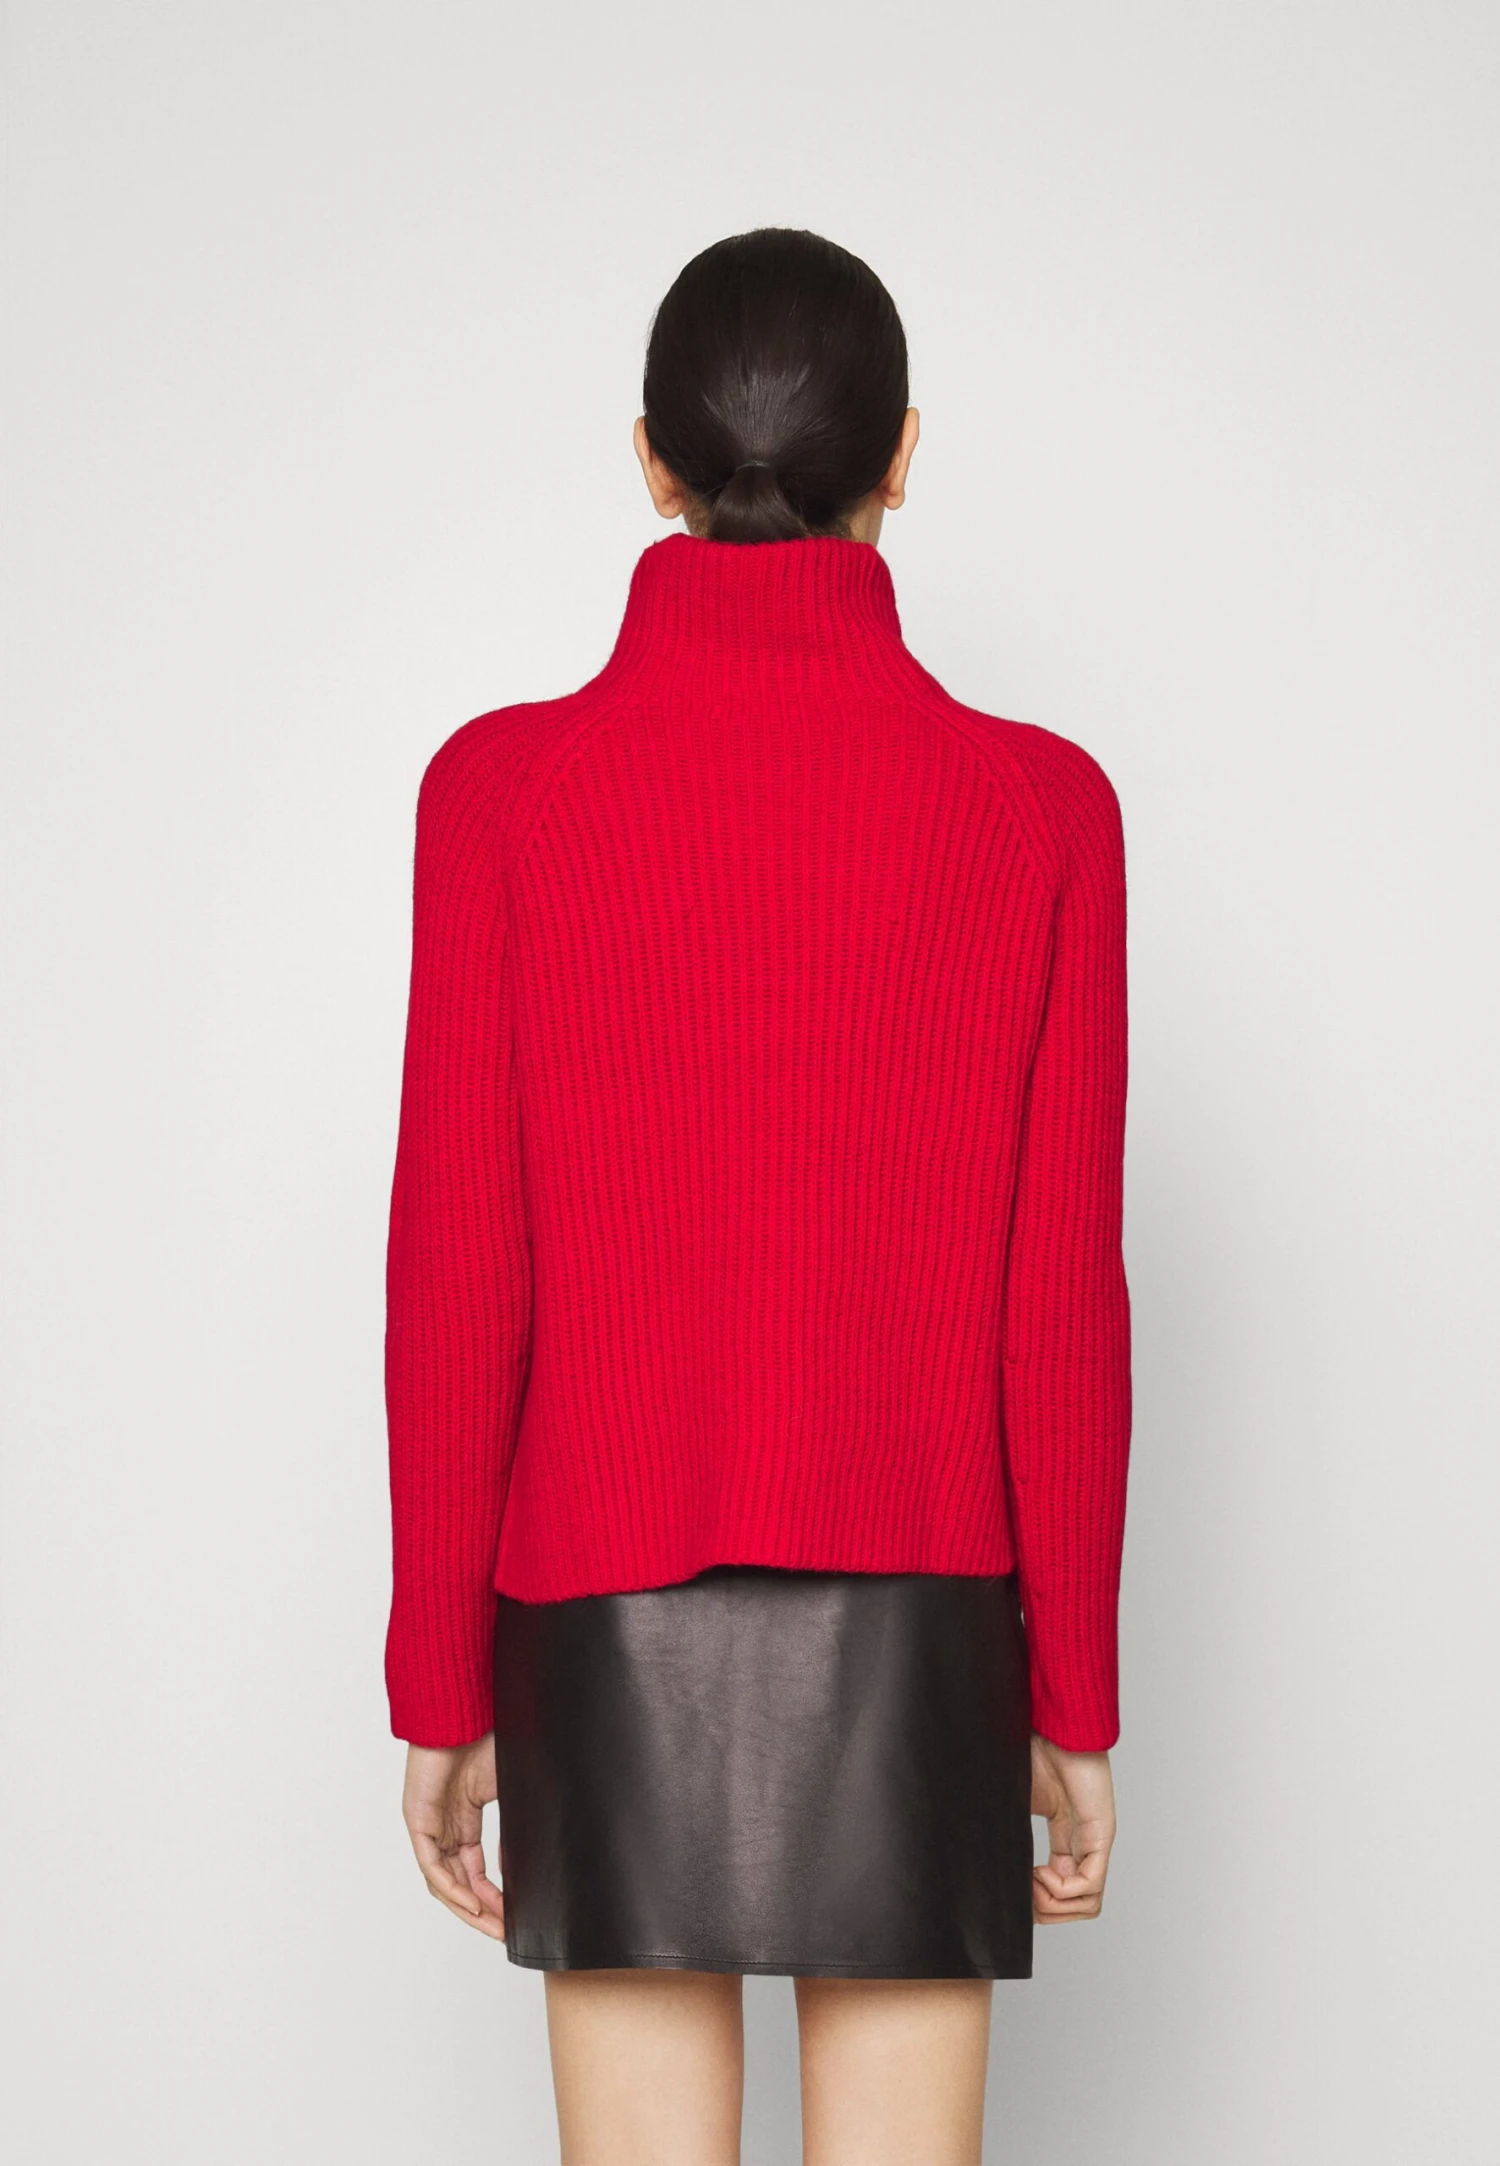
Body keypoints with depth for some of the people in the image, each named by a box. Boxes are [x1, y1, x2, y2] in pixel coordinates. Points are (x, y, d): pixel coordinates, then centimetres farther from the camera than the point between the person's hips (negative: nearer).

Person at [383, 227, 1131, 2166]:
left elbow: (454, 1276, -7)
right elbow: (1061, 1300, -5)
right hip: (915, 1643, 0)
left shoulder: (501, 790, -7)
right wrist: (1075, 1702, 5)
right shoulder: (1040, 807, -6)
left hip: (608, 1639, 0)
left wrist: (437, 1690, 3)